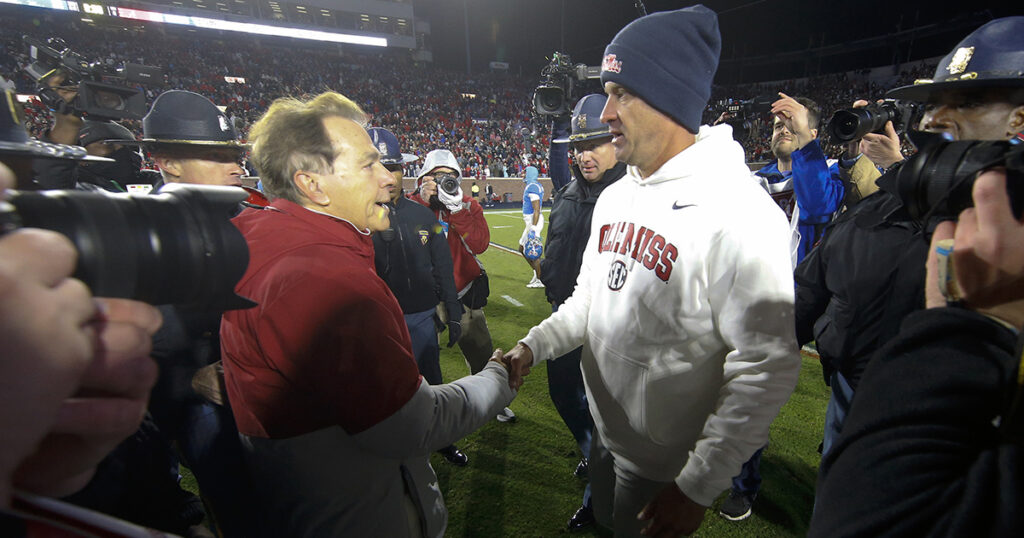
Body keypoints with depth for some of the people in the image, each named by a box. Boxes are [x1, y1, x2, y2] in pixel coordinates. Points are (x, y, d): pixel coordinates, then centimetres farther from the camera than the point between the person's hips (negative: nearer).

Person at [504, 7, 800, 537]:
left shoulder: (738, 211, -25)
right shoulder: (613, 197, 1)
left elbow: (767, 365, -24)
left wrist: (697, 487, -20)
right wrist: (532, 346, -5)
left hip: (664, 469, -7)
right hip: (602, 433, 7)